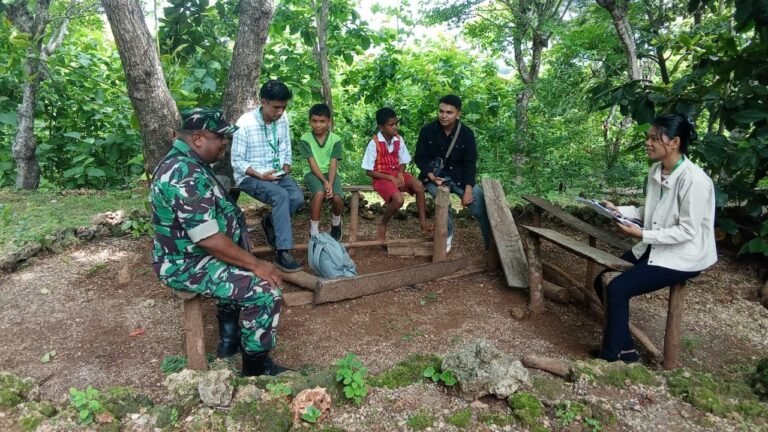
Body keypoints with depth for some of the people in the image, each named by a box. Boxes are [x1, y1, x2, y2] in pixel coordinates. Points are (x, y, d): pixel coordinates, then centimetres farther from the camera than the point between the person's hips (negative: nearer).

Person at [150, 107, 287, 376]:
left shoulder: (182, 162, 7)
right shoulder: (187, 176, -27)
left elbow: (208, 223, 16)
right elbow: (209, 239, -30)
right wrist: (256, 264, -21)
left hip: (188, 254, 11)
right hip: (188, 265, -11)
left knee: (242, 273, 31)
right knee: (265, 290, -16)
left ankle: (229, 339, 38)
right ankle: (256, 366, 2)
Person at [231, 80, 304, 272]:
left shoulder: (283, 119, 0)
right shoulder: (245, 123, -16)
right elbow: (237, 161, -12)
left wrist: (285, 168, -9)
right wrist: (260, 175, -23)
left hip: (277, 174, 5)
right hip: (250, 176, -5)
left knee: (298, 198, -22)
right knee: (281, 196, -32)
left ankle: (270, 221, 9)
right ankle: (282, 252, -28)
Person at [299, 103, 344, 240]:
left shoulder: (335, 139, -3)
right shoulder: (305, 139, -6)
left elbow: (333, 164, -10)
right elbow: (313, 164, -12)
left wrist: (330, 183, -26)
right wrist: (324, 181, -24)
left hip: (330, 173, 2)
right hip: (313, 173, -1)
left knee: (337, 197, -27)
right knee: (319, 193, -34)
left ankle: (336, 224, 8)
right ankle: (314, 231, -18)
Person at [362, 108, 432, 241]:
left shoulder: (399, 139, -1)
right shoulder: (374, 143, -16)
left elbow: (403, 162, 9)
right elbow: (369, 171, -13)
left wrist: (400, 174, -13)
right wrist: (391, 178, -18)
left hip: (397, 173, 5)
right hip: (381, 177, -5)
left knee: (418, 185, -23)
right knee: (398, 199, -30)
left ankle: (422, 221, -9)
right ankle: (382, 225, -3)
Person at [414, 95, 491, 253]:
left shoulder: (466, 133, -4)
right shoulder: (427, 130, -6)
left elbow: (470, 163, -5)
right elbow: (419, 158, 0)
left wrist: (468, 189, -18)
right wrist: (431, 176, -19)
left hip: (458, 175, 1)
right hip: (435, 175, -1)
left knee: (479, 197, -21)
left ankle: (491, 242, -6)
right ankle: (447, 234, -11)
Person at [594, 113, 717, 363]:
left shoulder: (694, 180, -24)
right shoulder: (656, 170, 1)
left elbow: (688, 231, -23)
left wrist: (643, 235, -27)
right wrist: (619, 210, -3)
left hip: (684, 256, -8)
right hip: (655, 247, 9)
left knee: (617, 289, -20)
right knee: (603, 281, 0)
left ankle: (611, 356, -3)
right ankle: (625, 350, 12)